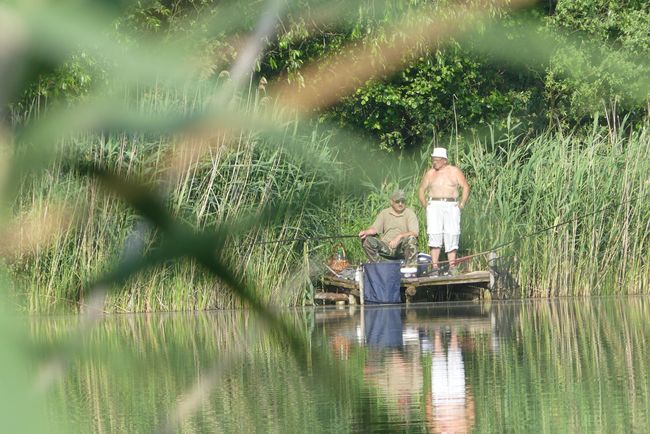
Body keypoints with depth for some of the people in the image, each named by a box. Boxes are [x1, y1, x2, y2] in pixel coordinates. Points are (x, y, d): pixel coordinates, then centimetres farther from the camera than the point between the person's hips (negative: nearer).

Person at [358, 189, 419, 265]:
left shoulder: (409, 213, 3)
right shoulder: (384, 213, 13)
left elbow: (414, 233, -10)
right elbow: (374, 229, 9)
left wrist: (399, 236, -26)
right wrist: (365, 232, -14)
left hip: (402, 249, -3)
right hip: (387, 248, 3)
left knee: (411, 239, -34)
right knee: (367, 240, -17)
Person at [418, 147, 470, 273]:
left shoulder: (454, 171, 8)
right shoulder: (430, 173, 13)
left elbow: (466, 187, 9)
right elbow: (421, 190, 20)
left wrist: (462, 204, 0)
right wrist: (425, 205, 7)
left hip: (451, 206, -1)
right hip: (434, 205, 1)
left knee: (452, 234, -7)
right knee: (434, 234, -11)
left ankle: (452, 266, -3)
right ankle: (434, 266, -13)